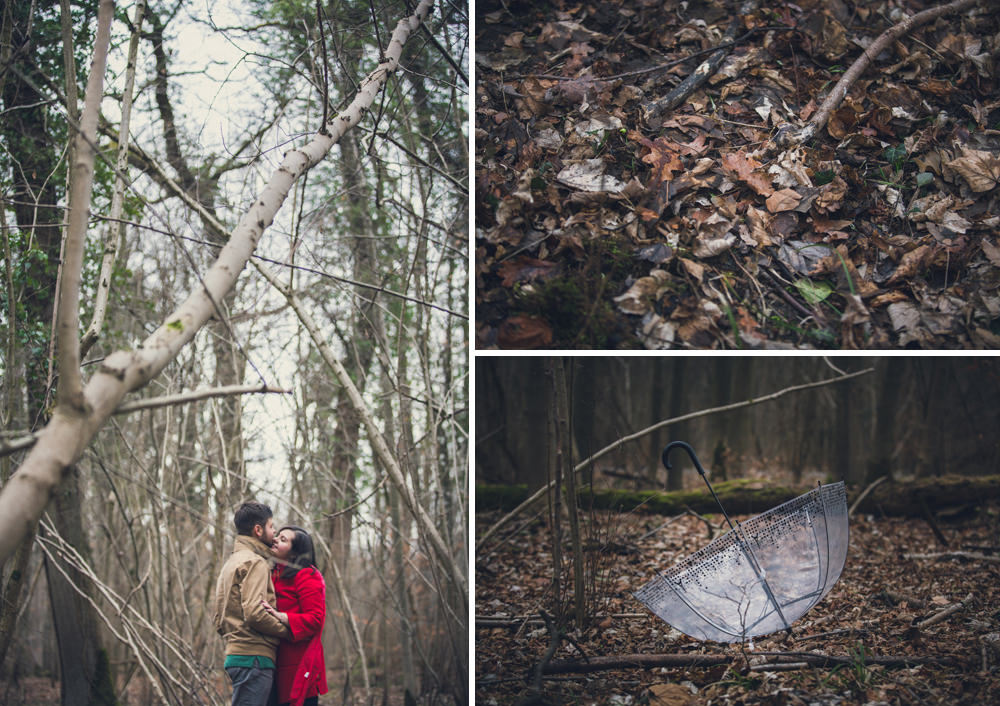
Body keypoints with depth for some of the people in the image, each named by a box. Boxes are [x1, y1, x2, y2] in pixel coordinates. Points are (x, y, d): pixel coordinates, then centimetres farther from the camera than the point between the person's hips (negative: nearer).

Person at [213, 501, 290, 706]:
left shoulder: (230, 562, 23)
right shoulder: (254, 562, -8)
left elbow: (219, 620, 23)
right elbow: (254, 613, -20)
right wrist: (286, 630, -9)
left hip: (236, 655, 10)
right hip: (254, 658, -10)